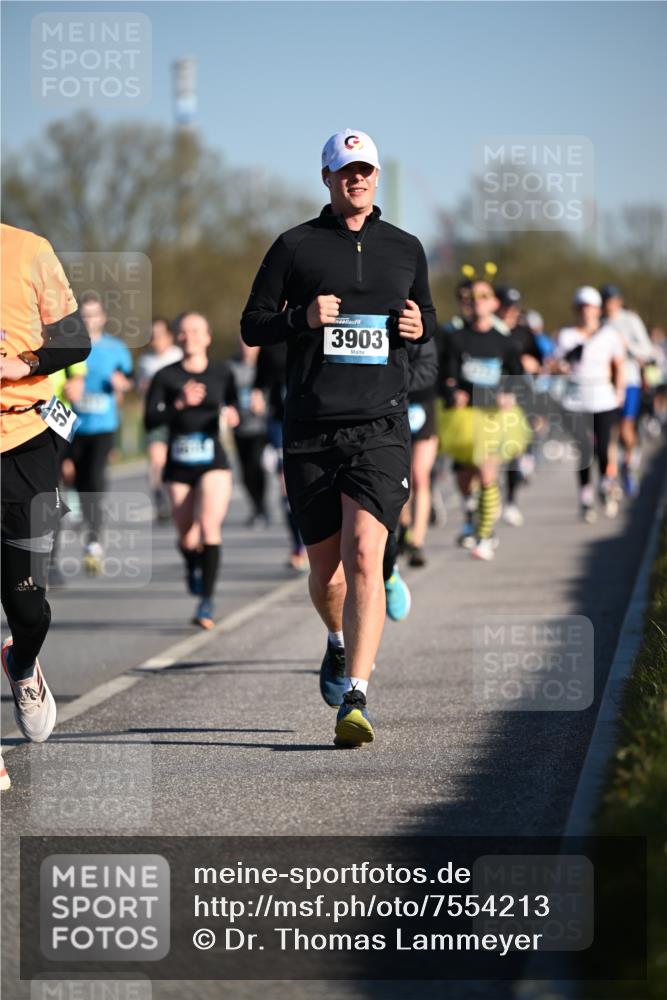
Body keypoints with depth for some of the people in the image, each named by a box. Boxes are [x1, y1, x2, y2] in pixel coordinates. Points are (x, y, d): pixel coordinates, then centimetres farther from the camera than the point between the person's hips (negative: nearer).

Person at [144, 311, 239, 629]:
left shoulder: (222, 373, 5)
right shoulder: (166, 376, 0)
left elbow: (233, 409, 18)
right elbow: (150, 420, -8)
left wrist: (231, 415, -5)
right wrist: (180, 403, -22)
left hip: (214, 463, -1)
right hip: (178, 464, 1)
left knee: (209, 526, -21)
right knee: (187, 538, 8)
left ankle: (206, 602, -21)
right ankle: (193, 567, 46)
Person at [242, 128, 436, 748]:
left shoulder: (406, 249, 13)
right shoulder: (295, 247, 6)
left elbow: (426, 315, 26)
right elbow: (252, 325, 7)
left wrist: (420, 326, 3)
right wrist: (304, 318, -12)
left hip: (380, 428, 0)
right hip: (310, 429, 0)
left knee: (364, 556, -17)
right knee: (325, 569, 8)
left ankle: (355, 698, -22)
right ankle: (341, 644, 42)